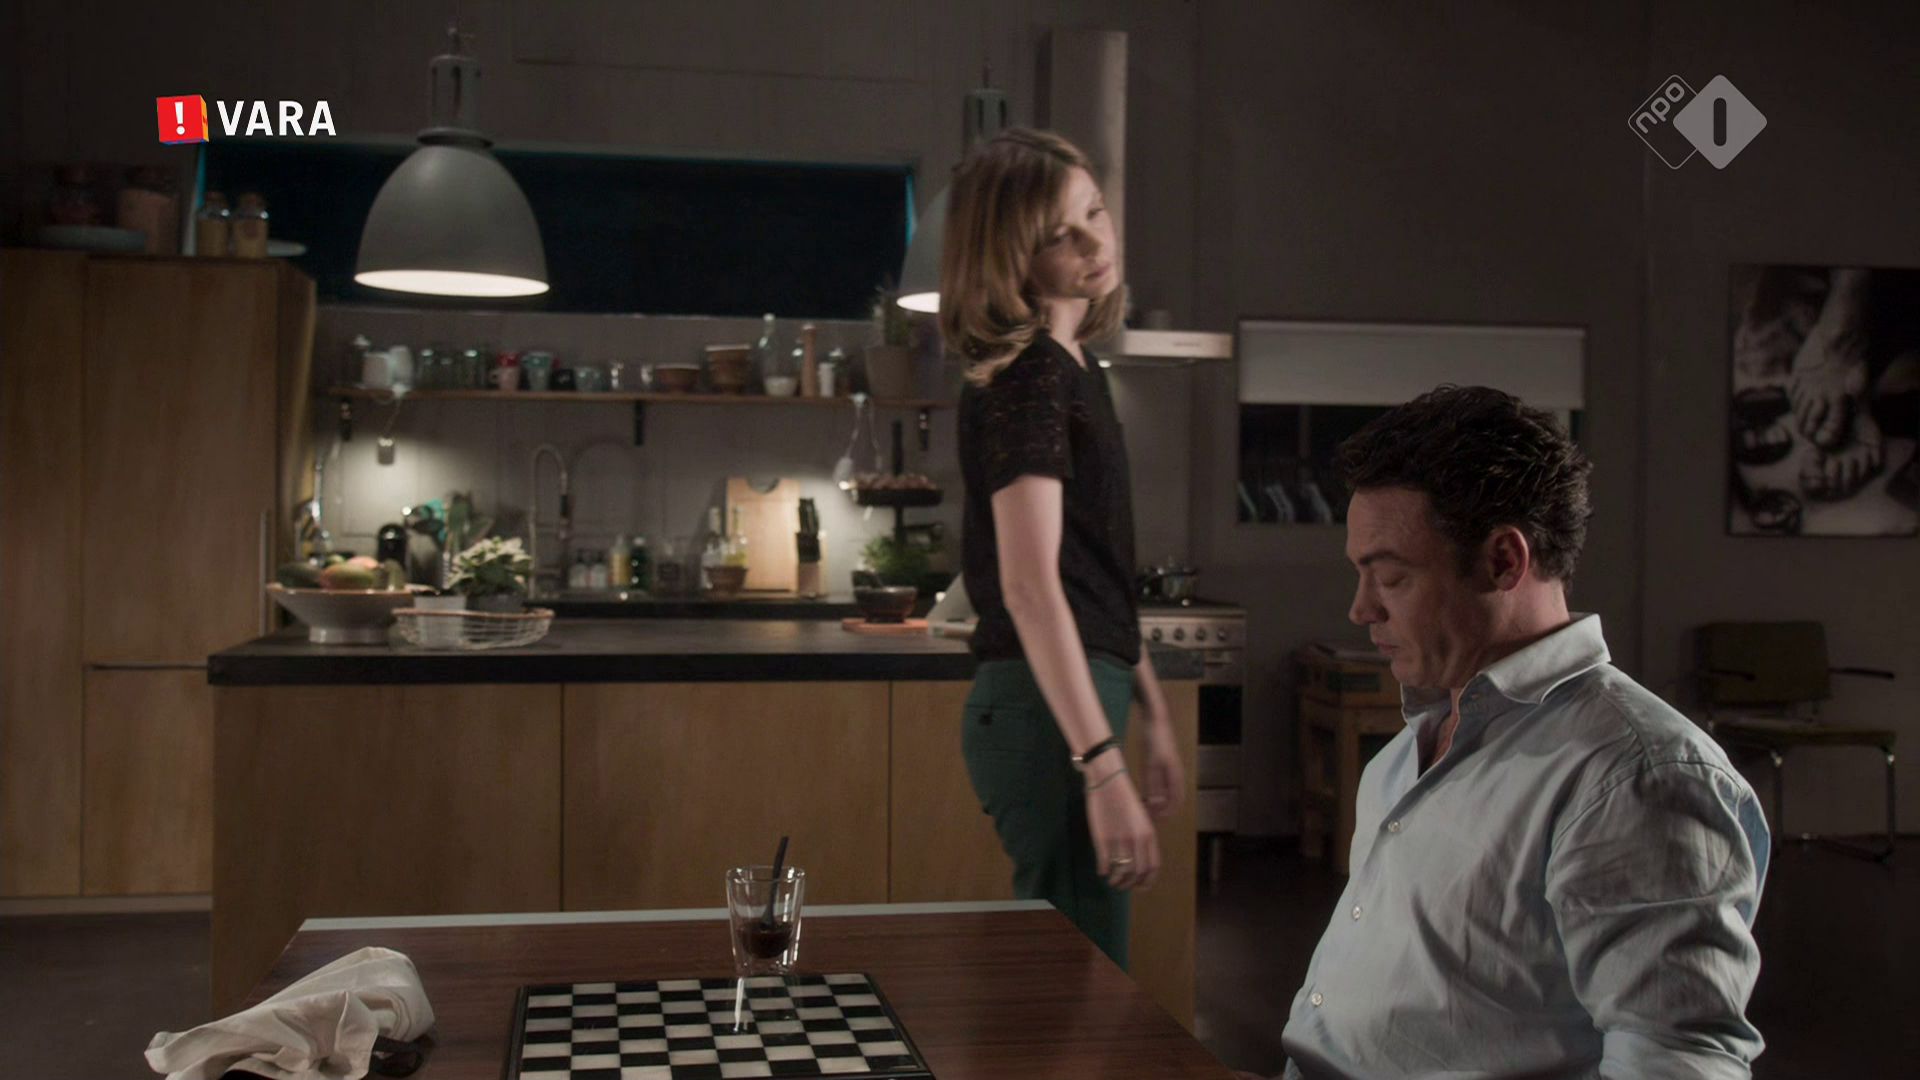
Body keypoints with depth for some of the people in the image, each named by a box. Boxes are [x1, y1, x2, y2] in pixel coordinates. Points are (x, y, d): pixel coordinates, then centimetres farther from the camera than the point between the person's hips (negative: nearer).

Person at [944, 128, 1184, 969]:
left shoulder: (1071, 367, 15)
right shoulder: (1027, 379, -14)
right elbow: (1028, 584, -24)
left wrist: (1153, 713, 22)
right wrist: (1101, 766, -30)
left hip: (1077, 698, 10)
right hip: (1047, 710, -10)